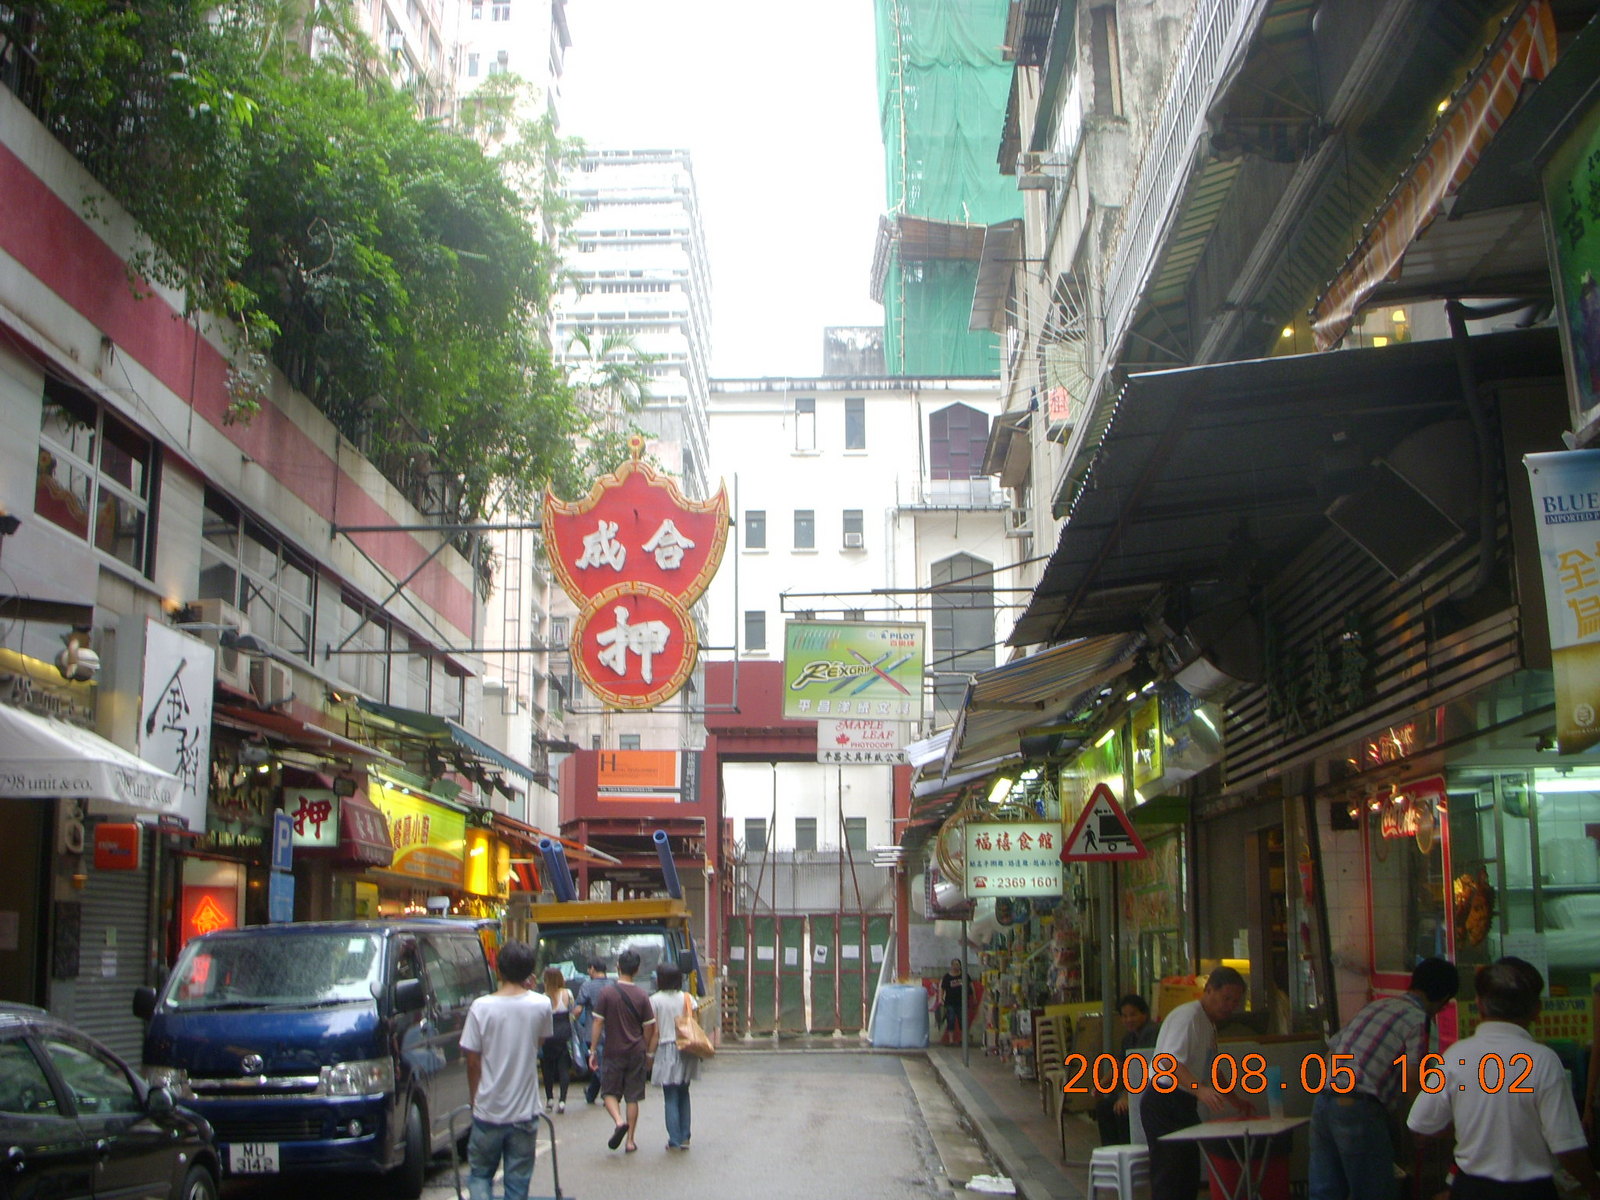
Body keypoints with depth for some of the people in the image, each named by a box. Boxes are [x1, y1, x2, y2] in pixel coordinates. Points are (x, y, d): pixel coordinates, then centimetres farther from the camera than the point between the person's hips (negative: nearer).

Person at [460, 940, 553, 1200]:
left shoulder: (481, 1007, -11)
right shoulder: (541, 1005, -7)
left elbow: (472, 1061, -6)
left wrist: (475, 1099, 9)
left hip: (488, 1110, -1)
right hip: (524, 1111, 1)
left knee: (479, 1173, 16)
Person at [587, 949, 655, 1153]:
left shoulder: (607, 993, -7)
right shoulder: (642, 996, -2)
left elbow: (598, 1023, -7)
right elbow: (649, 1028, 2)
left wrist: (593, 1050, 0)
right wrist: (648, 1053, 14)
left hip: (613, 1052, -2)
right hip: (636, 1052, 2)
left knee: (610, 1092, 11)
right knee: (633, 1097, 8)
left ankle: (619, 1121, -15)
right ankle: (631, 1140, 8)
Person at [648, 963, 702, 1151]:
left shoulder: (655, 1001, -5)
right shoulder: (688, 999, 4)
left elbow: (655, 1032, -6)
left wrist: (650, 1054, 1)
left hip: (666, 1052, -3)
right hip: (686, 1051, 4)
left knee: (670, 1098, 1)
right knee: (683, 1095, 15)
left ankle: (674, 1140, -2)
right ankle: (684, 1138, 13)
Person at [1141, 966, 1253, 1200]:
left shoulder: (1209, 1024, 17)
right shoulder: (1187, 1016, -15)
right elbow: (1170, 1061, -29)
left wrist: (1233, 1099, 25)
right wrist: (1200, 1090, -41)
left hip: (1183, 1105, 10)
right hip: (1164, 1104, -10)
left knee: (1189, 1179, 10)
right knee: (1169, 1181, -13)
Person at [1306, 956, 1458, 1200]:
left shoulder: (1377, 1004, 20)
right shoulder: (1418, 1019, -4)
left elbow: (1332, 1049, 21)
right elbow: (1411, 1080, -13)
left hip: (1322, 1101, 7)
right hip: (1359, 1110, -7)